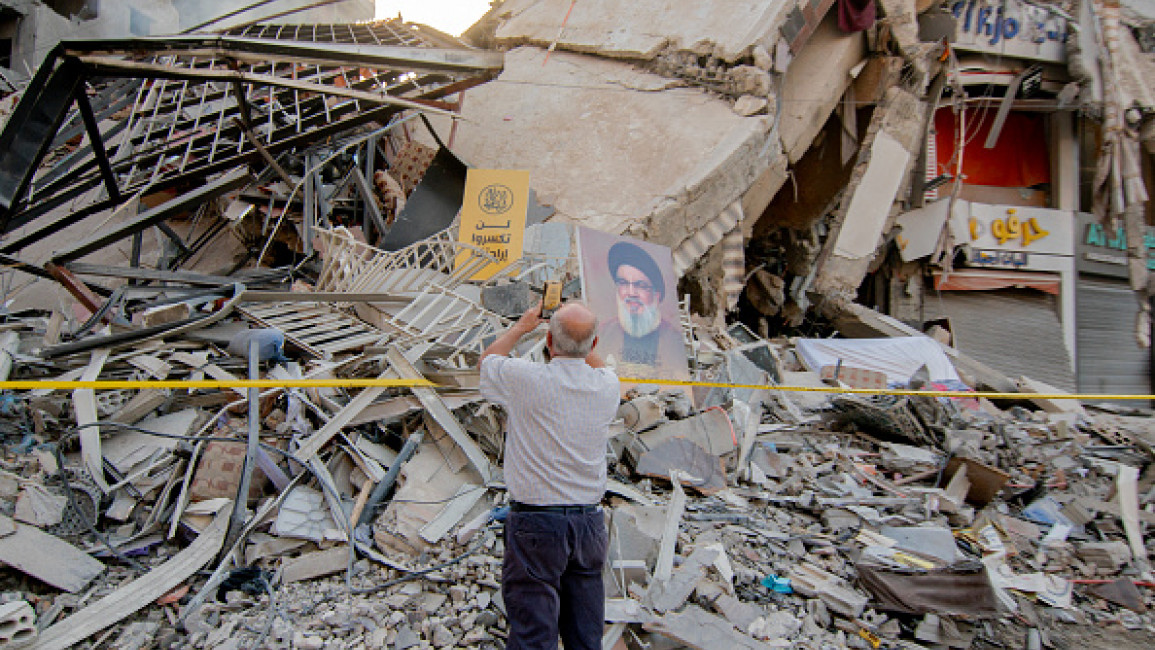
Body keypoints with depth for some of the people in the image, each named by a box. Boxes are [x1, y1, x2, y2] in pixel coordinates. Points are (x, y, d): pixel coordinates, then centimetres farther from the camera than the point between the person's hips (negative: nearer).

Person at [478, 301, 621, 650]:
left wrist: (522, 326, 22)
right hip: (590, 521, 4)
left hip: (535, 521, -4)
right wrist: (580, 333, 29)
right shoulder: (608, 385, -3)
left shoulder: (525, 379, -14)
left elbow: (488, 359, 9)